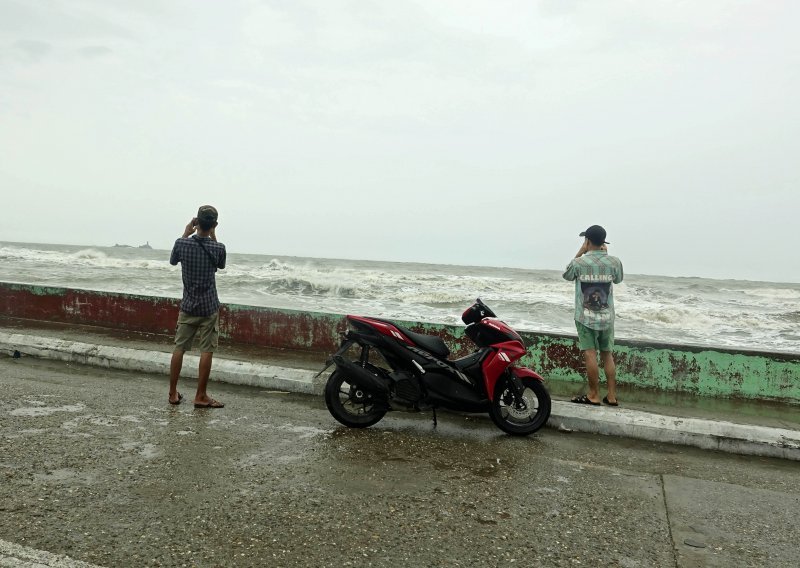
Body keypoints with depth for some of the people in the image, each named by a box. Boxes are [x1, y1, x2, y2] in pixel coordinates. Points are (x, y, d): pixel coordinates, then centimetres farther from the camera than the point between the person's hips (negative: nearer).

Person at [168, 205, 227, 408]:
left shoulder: (182, 243, -8)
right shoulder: (218, 248, -12)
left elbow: (173, 260, 14)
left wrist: (185, 234, 12)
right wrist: (213, 236, 7)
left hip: (188, 306, 3)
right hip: (209, 307, -2)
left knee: (179, 348, 12)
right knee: (207, 351, 3)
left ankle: (173, 393, 20)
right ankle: (201, 396, 8)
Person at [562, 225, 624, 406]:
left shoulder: (579, 263, -11)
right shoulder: (614, 262, -5)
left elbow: (566, 275, 11)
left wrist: (580, 252, 10)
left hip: (585, 317, -3)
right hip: (607, 317, 3)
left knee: (590, 354, -1)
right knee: (607, 354, 11)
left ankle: (594, 395, 3)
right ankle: (611, 396, 14)